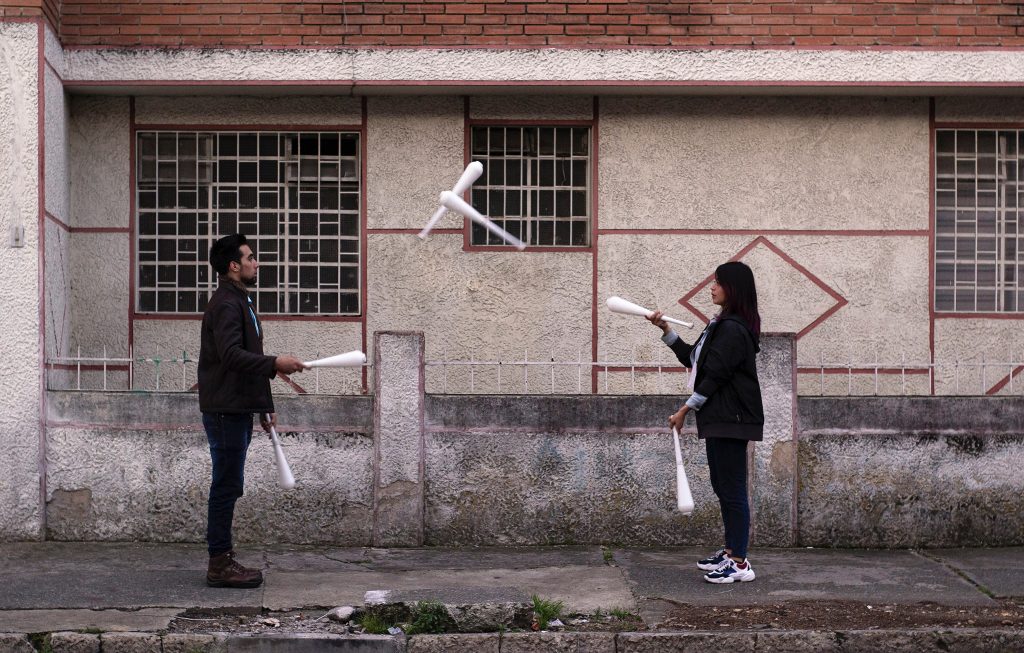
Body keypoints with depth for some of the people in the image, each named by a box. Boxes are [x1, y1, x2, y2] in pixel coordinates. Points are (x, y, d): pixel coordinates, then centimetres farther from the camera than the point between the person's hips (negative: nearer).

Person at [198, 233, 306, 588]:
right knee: (226, 486, -7)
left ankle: (223, 559, 18)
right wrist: (275, 364, -31)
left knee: (228, 486, 12)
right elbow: (231, 355, -26)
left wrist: (265, 407, 23)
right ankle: (219, 564, -2)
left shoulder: (240, 302, 21)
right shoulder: (225, 304, -12)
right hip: (225, 409, -10)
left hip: (238, 409, 10)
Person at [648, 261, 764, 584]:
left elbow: (714, 375, -18)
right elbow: (692, 357, 23)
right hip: (720, 418, 11)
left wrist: (685, 409, -12)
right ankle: (731, 551, 26)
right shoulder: (722, 324, 16)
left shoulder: (733, 329, -17)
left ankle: (740, 563, -2)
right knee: (722, 486, 16)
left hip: (731, 419, -11)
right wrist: (665, 330, 17)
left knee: (732, 489, -7)